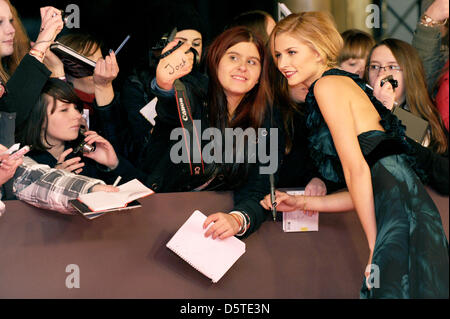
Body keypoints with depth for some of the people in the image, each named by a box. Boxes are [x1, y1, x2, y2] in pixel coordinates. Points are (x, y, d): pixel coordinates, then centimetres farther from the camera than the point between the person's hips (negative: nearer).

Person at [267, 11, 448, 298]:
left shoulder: (328, 84, -2)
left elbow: (357, 169, -11)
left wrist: (376, 247, -12)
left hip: (398, 207, -9)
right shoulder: (346, 83, 24)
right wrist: (304, 203, 26)